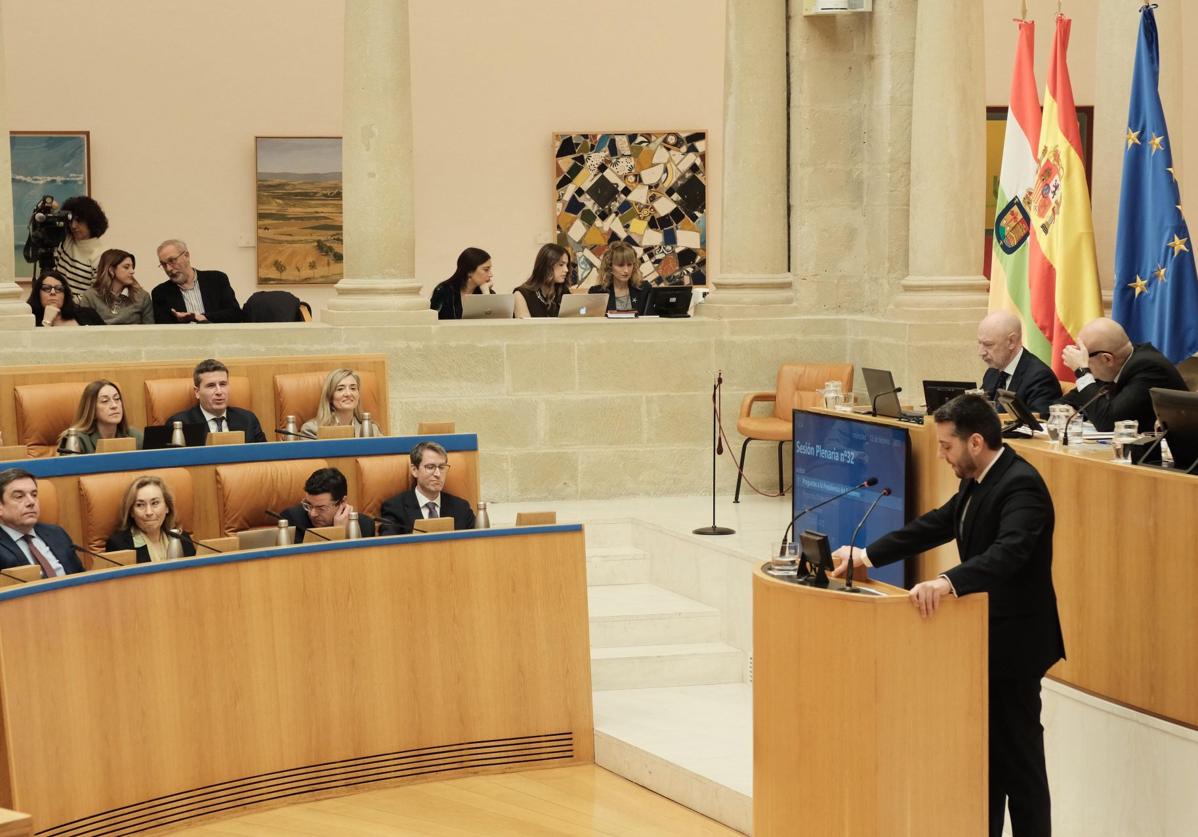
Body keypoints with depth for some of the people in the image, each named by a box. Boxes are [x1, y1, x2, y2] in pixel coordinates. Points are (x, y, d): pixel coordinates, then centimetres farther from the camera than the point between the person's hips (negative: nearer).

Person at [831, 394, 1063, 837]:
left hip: (1014, 642, -10)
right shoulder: (979, 481, 8)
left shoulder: (1021, 485, -23)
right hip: (990, 637, 10)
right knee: (986, 751, 18)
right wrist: (866, 555, 7)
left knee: (1019, 759, 0)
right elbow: (935, 525, 14)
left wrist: (946, 582, -51)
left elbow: (1007, 552, -38)